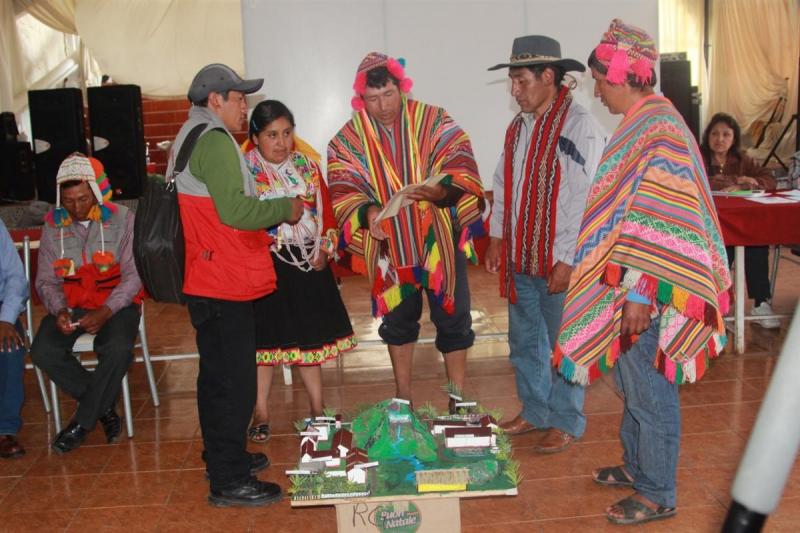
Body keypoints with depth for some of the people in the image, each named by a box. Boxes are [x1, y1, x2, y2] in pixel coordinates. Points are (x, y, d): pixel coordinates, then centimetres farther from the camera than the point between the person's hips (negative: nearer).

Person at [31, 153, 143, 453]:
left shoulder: (122, 219, -5)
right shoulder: (53, 225, 4)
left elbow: (133, 275, -9)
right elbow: (46, 280, 6)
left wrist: (105, 312, -22)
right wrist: (59, 310, -15)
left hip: (116, 303, -3)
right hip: (71, 305, 3)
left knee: (118, 349, -33)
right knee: (43, 351, -25)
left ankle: (83, 421, -11)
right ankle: (104, 407, -6)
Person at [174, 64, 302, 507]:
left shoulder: (190, 137, 18)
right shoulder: (214, 139, -15)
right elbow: (234, 210, -23)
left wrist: (269, 221, 16)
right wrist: (284, 209, -9)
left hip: (208, 282, 11)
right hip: (225, 286, -11)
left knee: (217, 377, 19)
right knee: (235, 382, -3)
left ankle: (222, 458, 32)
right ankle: (228, 480, 5)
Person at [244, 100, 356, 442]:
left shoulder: (307, 166, 7)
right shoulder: (244, 171, -9)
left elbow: (326, 212, 10)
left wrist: (325, 251, -1)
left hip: (308, 264, 5)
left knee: (309, 336, 14)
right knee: (263, 339, 5)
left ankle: (317, 410, 28)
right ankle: (261, 416, 18)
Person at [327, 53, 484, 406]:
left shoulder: (435, 121, -6)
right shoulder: (349, 138, -2)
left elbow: (462, 168, -15)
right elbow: (344, 191, -10)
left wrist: (441, 190, -37)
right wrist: (368, 212, -31)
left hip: (439, 241, -1)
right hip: (390, 247, 2)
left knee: (453, 319, 5)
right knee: (397, 322, 15)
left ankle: (458, 399, 21)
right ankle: (403, 399, 31)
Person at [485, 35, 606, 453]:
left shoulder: (580, 127, -16)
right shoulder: (518, 127, 10)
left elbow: (586, 198, -19)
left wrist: (568, 261, -20)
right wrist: (497, 236, 11)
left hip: (559, 261, -7)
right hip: (520, 256, 8)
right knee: (524, 340, 17)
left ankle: (566, 422, 23)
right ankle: (534, 411, 34)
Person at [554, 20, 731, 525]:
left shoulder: (658, 130, -20)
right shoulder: (644, 123, 11)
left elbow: (662, 223, -24)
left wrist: (640, 293, -22)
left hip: (648, 289, -10)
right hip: (631, 283, 10)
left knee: (649, 389, 3)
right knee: (633, 381, 21)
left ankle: (657, 493, 18)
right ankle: (637, 464, 37)